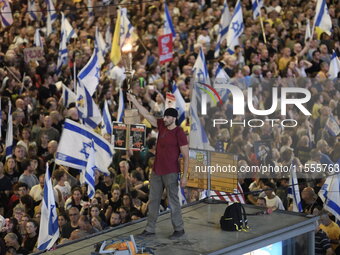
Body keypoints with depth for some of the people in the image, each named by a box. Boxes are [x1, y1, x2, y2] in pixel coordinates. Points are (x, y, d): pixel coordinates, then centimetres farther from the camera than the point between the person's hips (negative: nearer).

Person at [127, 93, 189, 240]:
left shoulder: (179, 134, -13)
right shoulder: (162, 126, 5)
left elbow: (186, 156, -13)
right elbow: (146, 115, 11)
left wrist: (184, 176, -17)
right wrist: (134, 101, 4)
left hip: (170, 173, -7)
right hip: (157, 171, 7)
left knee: (173, 201, -3)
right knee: (153, 200, 10)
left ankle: (179, 229, 7)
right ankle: (150, 229, 16)